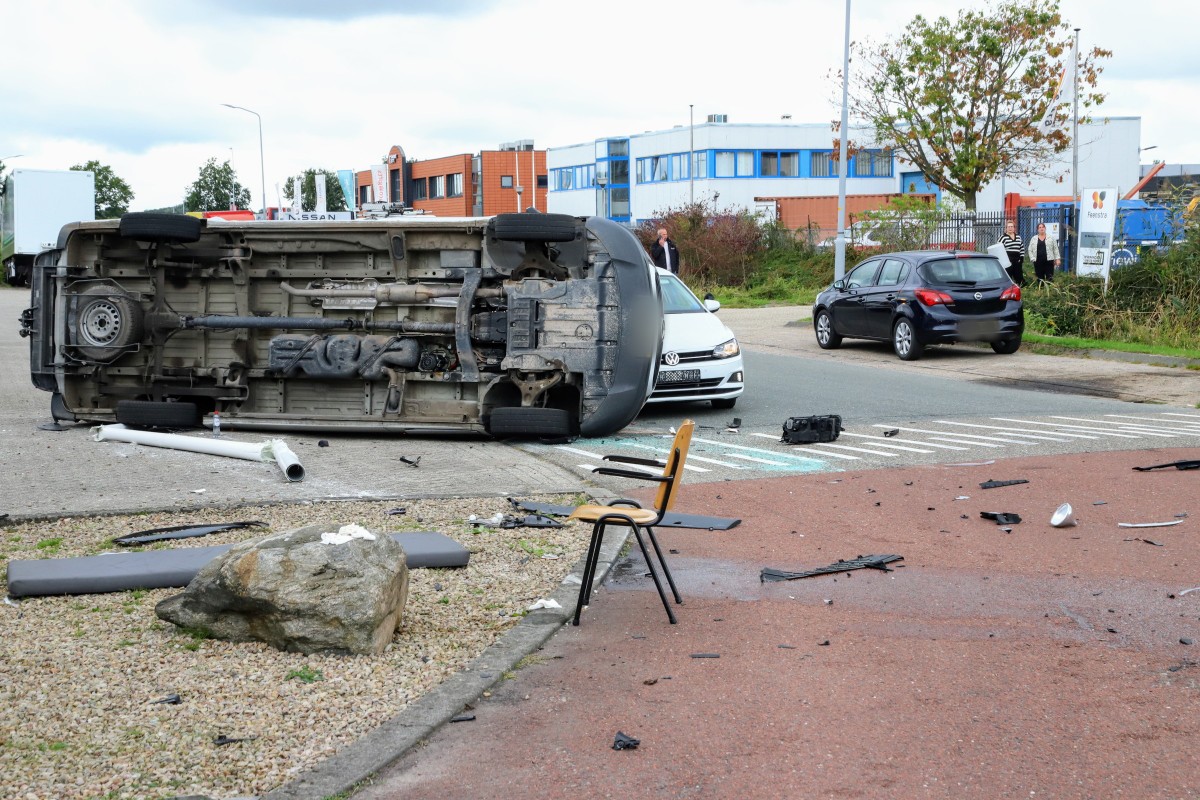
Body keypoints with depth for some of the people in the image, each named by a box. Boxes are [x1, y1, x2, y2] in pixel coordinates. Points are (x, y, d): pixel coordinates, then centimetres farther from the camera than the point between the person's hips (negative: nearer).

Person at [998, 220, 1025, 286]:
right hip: (1007, 262, -5)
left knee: (1019, 278, 7)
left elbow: (1022, 249, 17)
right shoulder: (1003, 238, -4)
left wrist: (1021, 258, 8)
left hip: (1017, 261, 5)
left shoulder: (1018, 238, 14)